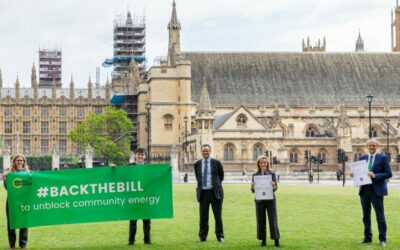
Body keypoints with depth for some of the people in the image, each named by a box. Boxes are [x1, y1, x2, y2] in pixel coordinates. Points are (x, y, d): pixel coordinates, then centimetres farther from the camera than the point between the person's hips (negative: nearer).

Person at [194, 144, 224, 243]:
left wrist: (216, 185, 10)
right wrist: (201, 185, 13)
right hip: (203, 193, 2)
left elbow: (221, 176, 11)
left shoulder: (216, 163, 0)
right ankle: (202, 236, 12)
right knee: (203, 216, 4)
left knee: (218, 216, 3)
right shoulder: (197, 164, 7)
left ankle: (220, 236, 11)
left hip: (215, 192, -2)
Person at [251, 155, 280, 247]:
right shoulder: (255, 175, 5)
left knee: (273, 220, -2)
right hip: (259, 200, 2)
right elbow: (253, 190, 4)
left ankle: (276, 240, 3)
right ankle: (263, 240, 13)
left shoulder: (272, 174, 2)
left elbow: (275, 188, -2)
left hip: (270, 199, -2)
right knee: (261, 221, 4)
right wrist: (253, 187, -18)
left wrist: (273, 186, -24)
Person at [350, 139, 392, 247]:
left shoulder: (383, 158, -1)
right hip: (364, 189, 5)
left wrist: (375, 176, -19)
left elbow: (388, 173, -7)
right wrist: (353, 174, -8)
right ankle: (367, 237, 22)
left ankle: (382, 239, 2)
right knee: (366, 215, 12)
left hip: (376, 190, -5)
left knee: (380, 215, -2)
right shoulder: (362, 158, 12)